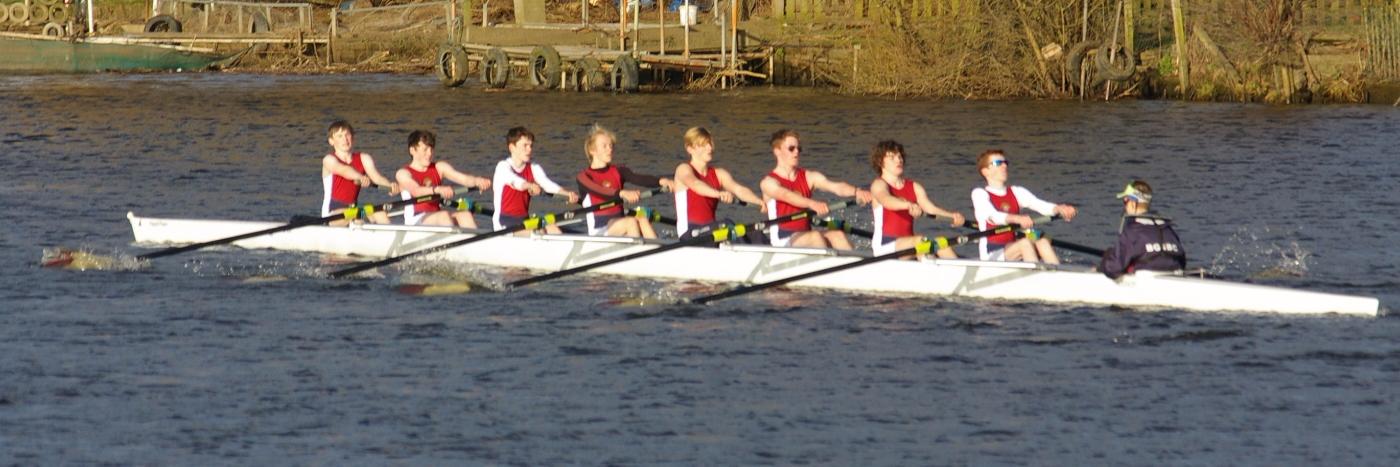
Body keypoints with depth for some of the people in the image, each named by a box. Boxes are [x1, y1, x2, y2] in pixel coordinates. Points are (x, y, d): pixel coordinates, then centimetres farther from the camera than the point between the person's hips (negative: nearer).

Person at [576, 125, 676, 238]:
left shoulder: (618, 171, 14)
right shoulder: (584, 176, 0)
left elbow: (639, 179, -6)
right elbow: (598, 191, -22)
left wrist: (660, 181, -27)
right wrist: (622, 193, -42)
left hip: (618, 226, 4)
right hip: (598, 231, -4)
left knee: (642, 220, -27)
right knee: (631, 222, -30)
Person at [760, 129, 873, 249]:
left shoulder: (809, 177, 12)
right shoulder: (769, 182, -3)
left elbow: (836, 187, -4)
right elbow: (787, 196, -25)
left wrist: (856, 192, -27)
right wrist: (812, 204, -45)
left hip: (805, 236, 5)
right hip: (782, 240, -5)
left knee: (838, 235, -21)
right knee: (815, 236, -30)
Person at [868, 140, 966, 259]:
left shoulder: (914, 187, 16)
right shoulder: (879, 185, -2)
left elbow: (930, 208, 2)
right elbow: (886, 200, -26)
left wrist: (953, 216, -20)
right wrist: (909, 205, -47)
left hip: (907, 243, 6)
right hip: (884, 245, -6)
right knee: (920, 240, -30)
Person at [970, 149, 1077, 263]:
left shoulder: (1016, 192, 18)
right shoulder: (979, 194, 1)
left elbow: (1039, 205, 0)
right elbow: (992, 216, -20)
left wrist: (1059, 208, -23)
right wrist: (1017, 219, -40)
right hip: (992, 254, -5)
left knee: (1042, 242, -23)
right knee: (1025, 243, -30)